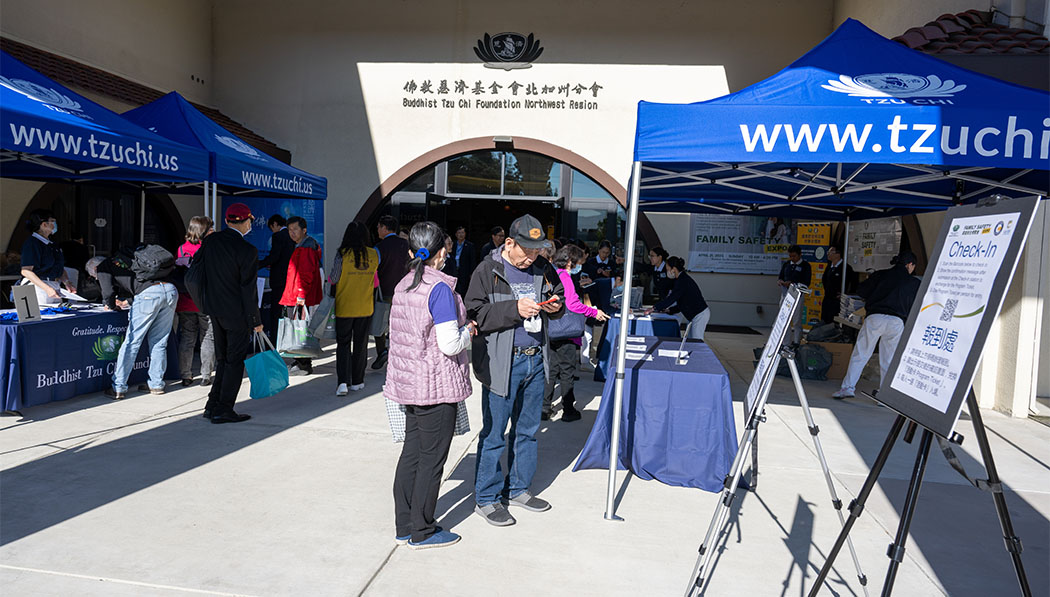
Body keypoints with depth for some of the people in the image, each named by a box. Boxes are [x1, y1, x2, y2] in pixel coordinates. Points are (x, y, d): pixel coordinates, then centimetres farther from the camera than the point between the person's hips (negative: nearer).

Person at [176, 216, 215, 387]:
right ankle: (206, 376, 8)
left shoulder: (181, 249, 3)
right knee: (208, 338, 6)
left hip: (185, 303, 4)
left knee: (186, 339, 10)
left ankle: (186, 376, 12)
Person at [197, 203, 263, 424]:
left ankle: (213, 405, 23)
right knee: (235, 361, 4)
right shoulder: (247, 251, -17)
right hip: (237, 314, -7)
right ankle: (223, 411, 7)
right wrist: (256, 320, -9)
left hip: (215, 310, 7)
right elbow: (249, 289, -16)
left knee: (222, 358, 19)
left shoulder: (210, 241, 2)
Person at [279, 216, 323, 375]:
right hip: (294, 298, 10)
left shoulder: (306, 248, -15)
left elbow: (307, 274, -22)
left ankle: (304, 366, 1)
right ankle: (299, 362, 24)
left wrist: (301, 296, -23)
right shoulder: (300, 247, 18)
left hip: (301, 299, -10)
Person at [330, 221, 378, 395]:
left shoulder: (342, 254, -13)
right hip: (365, 307, 2)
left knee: (343, 344, 8)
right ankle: (357, 381, 20)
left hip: (344, 307, -2)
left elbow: (334, 280, -8)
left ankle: (343, 382, -4)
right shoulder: (374, 255, -4)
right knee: (361, 344, 13)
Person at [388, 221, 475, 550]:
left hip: (408, 383, 8)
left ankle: (404, 526, 26)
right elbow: (450, 344, -21)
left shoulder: (403, 285, 8)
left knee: (411, 452, 15)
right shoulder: (440, 288, -17)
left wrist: (459, 326, 11)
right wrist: (468, 331, -1)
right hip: (437, 387, -8)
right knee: (432, 458, 4)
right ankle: (421, 532, 16)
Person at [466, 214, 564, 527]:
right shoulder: (487, 271, -7)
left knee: (527, 430, 16)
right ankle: (486, 498, 17)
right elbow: (474, 313, -15)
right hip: (501, 364, -6)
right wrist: (514, 308, -24)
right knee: (493, 434, 2)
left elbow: (558, 297, 23)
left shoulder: (542, 271, 9)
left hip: (536, 360, 6)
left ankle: (518, 489, 33)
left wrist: (556, 306, -1)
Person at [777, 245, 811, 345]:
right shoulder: (786, 264, 13)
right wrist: (779, 281, -7)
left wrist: (792, 284, -20)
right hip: (785, 294, 5)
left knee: (797, 322, -1)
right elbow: (780, 277, 16)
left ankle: (796, 342, 5)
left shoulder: (805, 265, -2)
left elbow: (806, 283, -8)